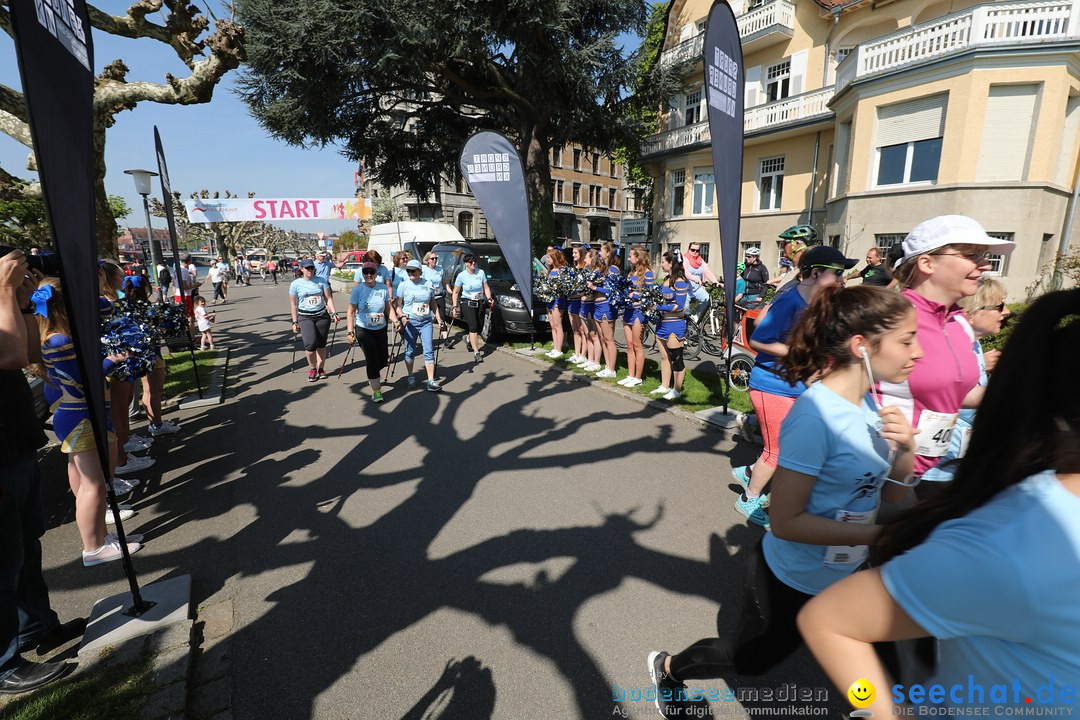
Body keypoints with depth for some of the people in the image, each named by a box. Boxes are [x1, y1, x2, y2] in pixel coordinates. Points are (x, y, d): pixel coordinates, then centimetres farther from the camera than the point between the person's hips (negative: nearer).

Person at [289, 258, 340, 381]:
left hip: (322, 316, 2)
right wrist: (295, 322, 3)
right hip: (305, 317, -2)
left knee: (321, 344, 6)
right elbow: (293, 304, 4)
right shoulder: (295, 284, 1)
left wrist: (334, 313, -6)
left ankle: (321, 368, 22)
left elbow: (328, 298, 5)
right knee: (310, 343, -18)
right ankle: (312, 369, 3)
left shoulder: (321, 281, 4)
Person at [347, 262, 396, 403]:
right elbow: (351, 312, -5)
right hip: (363, 330, -3)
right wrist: (350, 331, -11)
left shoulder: (383, 288, -4)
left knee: (383, 359, 11)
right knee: (372, 358, -10)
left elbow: (389, 308, 5)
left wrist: (395, 321, -11)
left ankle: (372, 377, 43)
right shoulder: (358, 290, -9)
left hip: (381, 329, 3)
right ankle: (376, 391, 0)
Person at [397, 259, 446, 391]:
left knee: (429, 351, -5)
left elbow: (433, 305, 15)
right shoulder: (403, 285, 1)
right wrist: (402, 317, -17)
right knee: (410, 351, 7)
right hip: (409, 322, -1)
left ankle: (431, 381, -4)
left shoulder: (428, 285, 7)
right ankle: (411, 377, 26)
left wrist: (439, 319, 5)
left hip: (426, 322, 1)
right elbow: (398, 306, 1)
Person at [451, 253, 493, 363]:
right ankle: (476, 353, -17)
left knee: (478, 328, 8)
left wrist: (489, 298, -10)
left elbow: (486, 288, 7)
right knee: (473, 327, -16)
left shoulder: (481, 273, 2)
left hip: (480, 303, 4)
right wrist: (455, 306, -6)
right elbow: (455, 292, 1)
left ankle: (469, 339, 41)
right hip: (467, 303, -4)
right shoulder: (461, 276, -5)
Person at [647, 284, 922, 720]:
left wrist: (905, 451, -17)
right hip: (792, 583, -6)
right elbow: (786, 521, -29)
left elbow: (894, 502, 0)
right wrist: (880, 534, -27)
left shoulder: (871, 403, -5)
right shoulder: (816, 414, -31)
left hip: (843, 576, 7)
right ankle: (668, 668, 43)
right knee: (751, 657, 18)